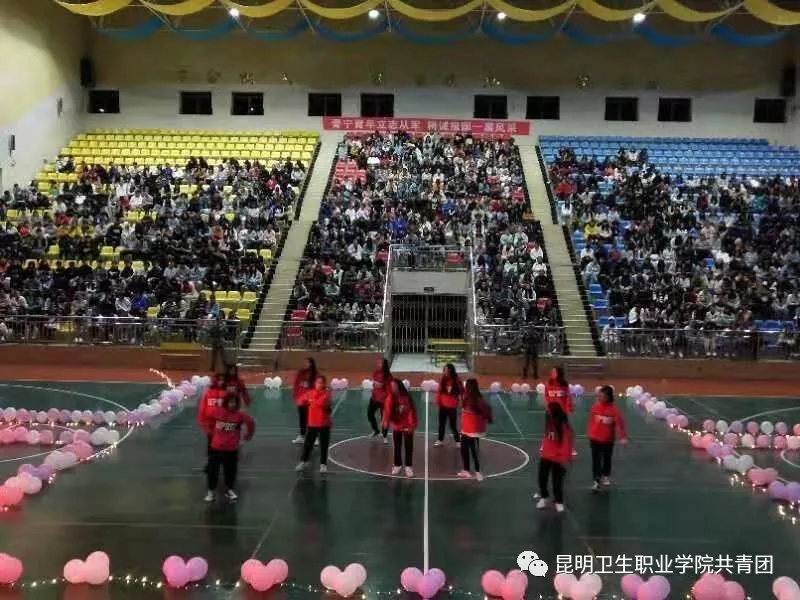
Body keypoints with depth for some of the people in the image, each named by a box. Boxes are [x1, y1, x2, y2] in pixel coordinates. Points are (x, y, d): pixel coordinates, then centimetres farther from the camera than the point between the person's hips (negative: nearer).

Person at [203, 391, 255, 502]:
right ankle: (211, 491, 21)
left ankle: (229, 490, 32)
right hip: (217, 447, 0)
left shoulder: (240, 414, -11)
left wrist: (247, 436, 13)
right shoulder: (216, 412, -11)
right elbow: (207, 418, 8)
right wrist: (211, 431, 15)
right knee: (212, 469, 6)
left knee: (231, 470, 12)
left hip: (232, 448, 0)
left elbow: (250, 423, 4)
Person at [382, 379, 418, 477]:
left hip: (407, 426, -2)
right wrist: (386, 422, -28)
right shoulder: (390, 398, -8)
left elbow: (411, 411, -12)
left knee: (408, 447, 4)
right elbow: (387, 410, -14)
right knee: (397, 446, 11)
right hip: (396, 426, 2)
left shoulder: (407, 397, -15)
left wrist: (412, 425, -14)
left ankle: (409, 466, 13)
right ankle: (397, 465, 23)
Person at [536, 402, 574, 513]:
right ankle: (544, 497, 35)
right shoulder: (549, 423, 2)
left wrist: (564, 458, -19)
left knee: (557, 481, 3)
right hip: (546, 456, 7)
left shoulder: (564, 427, -20)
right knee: (542, 478, 14)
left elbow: (567, 443, -19)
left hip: (558, 459, -6)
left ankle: (558, 502, 20)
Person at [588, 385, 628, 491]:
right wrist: (590, 434, 9)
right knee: (596, 460, 1)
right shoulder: (595, 407, -9)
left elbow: (619, 423, -16)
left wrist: (623, 437, -22)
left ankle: (605, 476, 41)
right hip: (595, 438, 1)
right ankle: (596, 480, 6)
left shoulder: (614, 409, -16)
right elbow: (591, 421, 2)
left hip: (608, 439, -1)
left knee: (607, 458, 18)